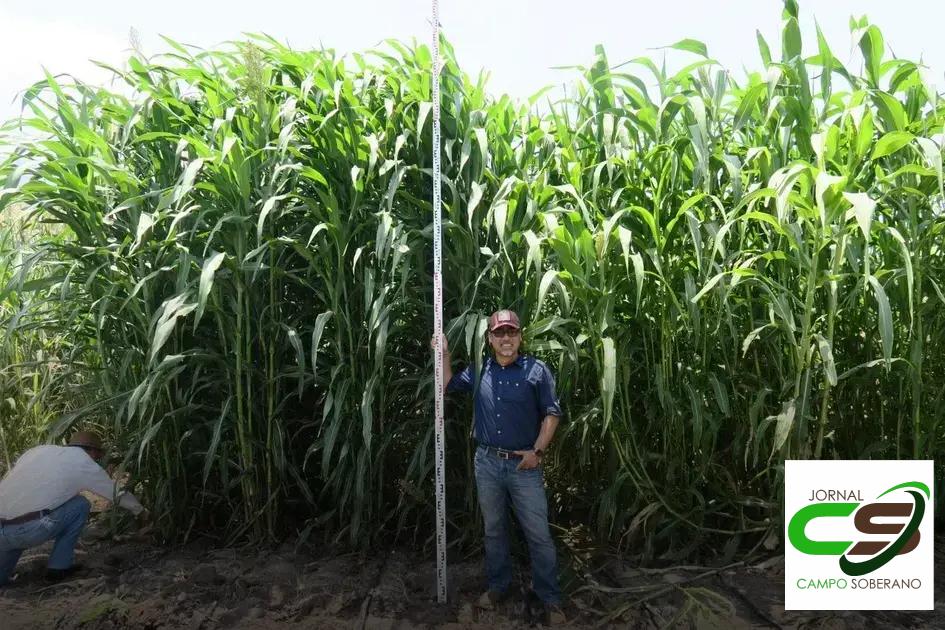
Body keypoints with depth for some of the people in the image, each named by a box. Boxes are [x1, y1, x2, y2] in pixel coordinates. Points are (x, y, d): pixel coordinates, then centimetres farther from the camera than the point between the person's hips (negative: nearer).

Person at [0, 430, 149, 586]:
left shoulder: (40, 449, 20)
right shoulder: (84, 462, 6)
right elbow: (117, 492, 18)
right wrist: (141, 511, 34)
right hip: (25, 530, -6)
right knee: (80, 505, 13)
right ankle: (59, 566, 15)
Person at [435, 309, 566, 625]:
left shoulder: (537, 370, -7)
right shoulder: (479, 370, 4)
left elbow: (552, 413, -4)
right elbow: (448, 385, 17)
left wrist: (537, 450, -12)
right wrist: (444, 355, 3)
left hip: (524, 464, -3)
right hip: (487, 462, 3)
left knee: (539, 534, 4)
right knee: (493, 529, 17)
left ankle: (550, 599, 19)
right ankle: (498, 585, 35)